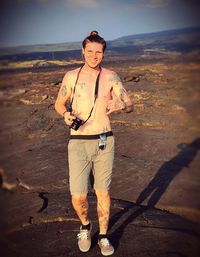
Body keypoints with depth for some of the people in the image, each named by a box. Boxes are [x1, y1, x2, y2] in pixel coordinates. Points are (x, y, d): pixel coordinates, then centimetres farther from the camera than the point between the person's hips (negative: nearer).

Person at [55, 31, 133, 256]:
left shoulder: (110, 77, 2)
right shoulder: (71, 76, 1)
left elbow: (129, 105, 3)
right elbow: (59, 103, 12)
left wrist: (120, 105, -20)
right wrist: (66, 115, -11)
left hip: (104, 142, 1)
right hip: (78, 143, -1)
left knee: (103, 192, 12)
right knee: (78, 198, -3)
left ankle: (103, 236, 33)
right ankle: (85, 226, 31)